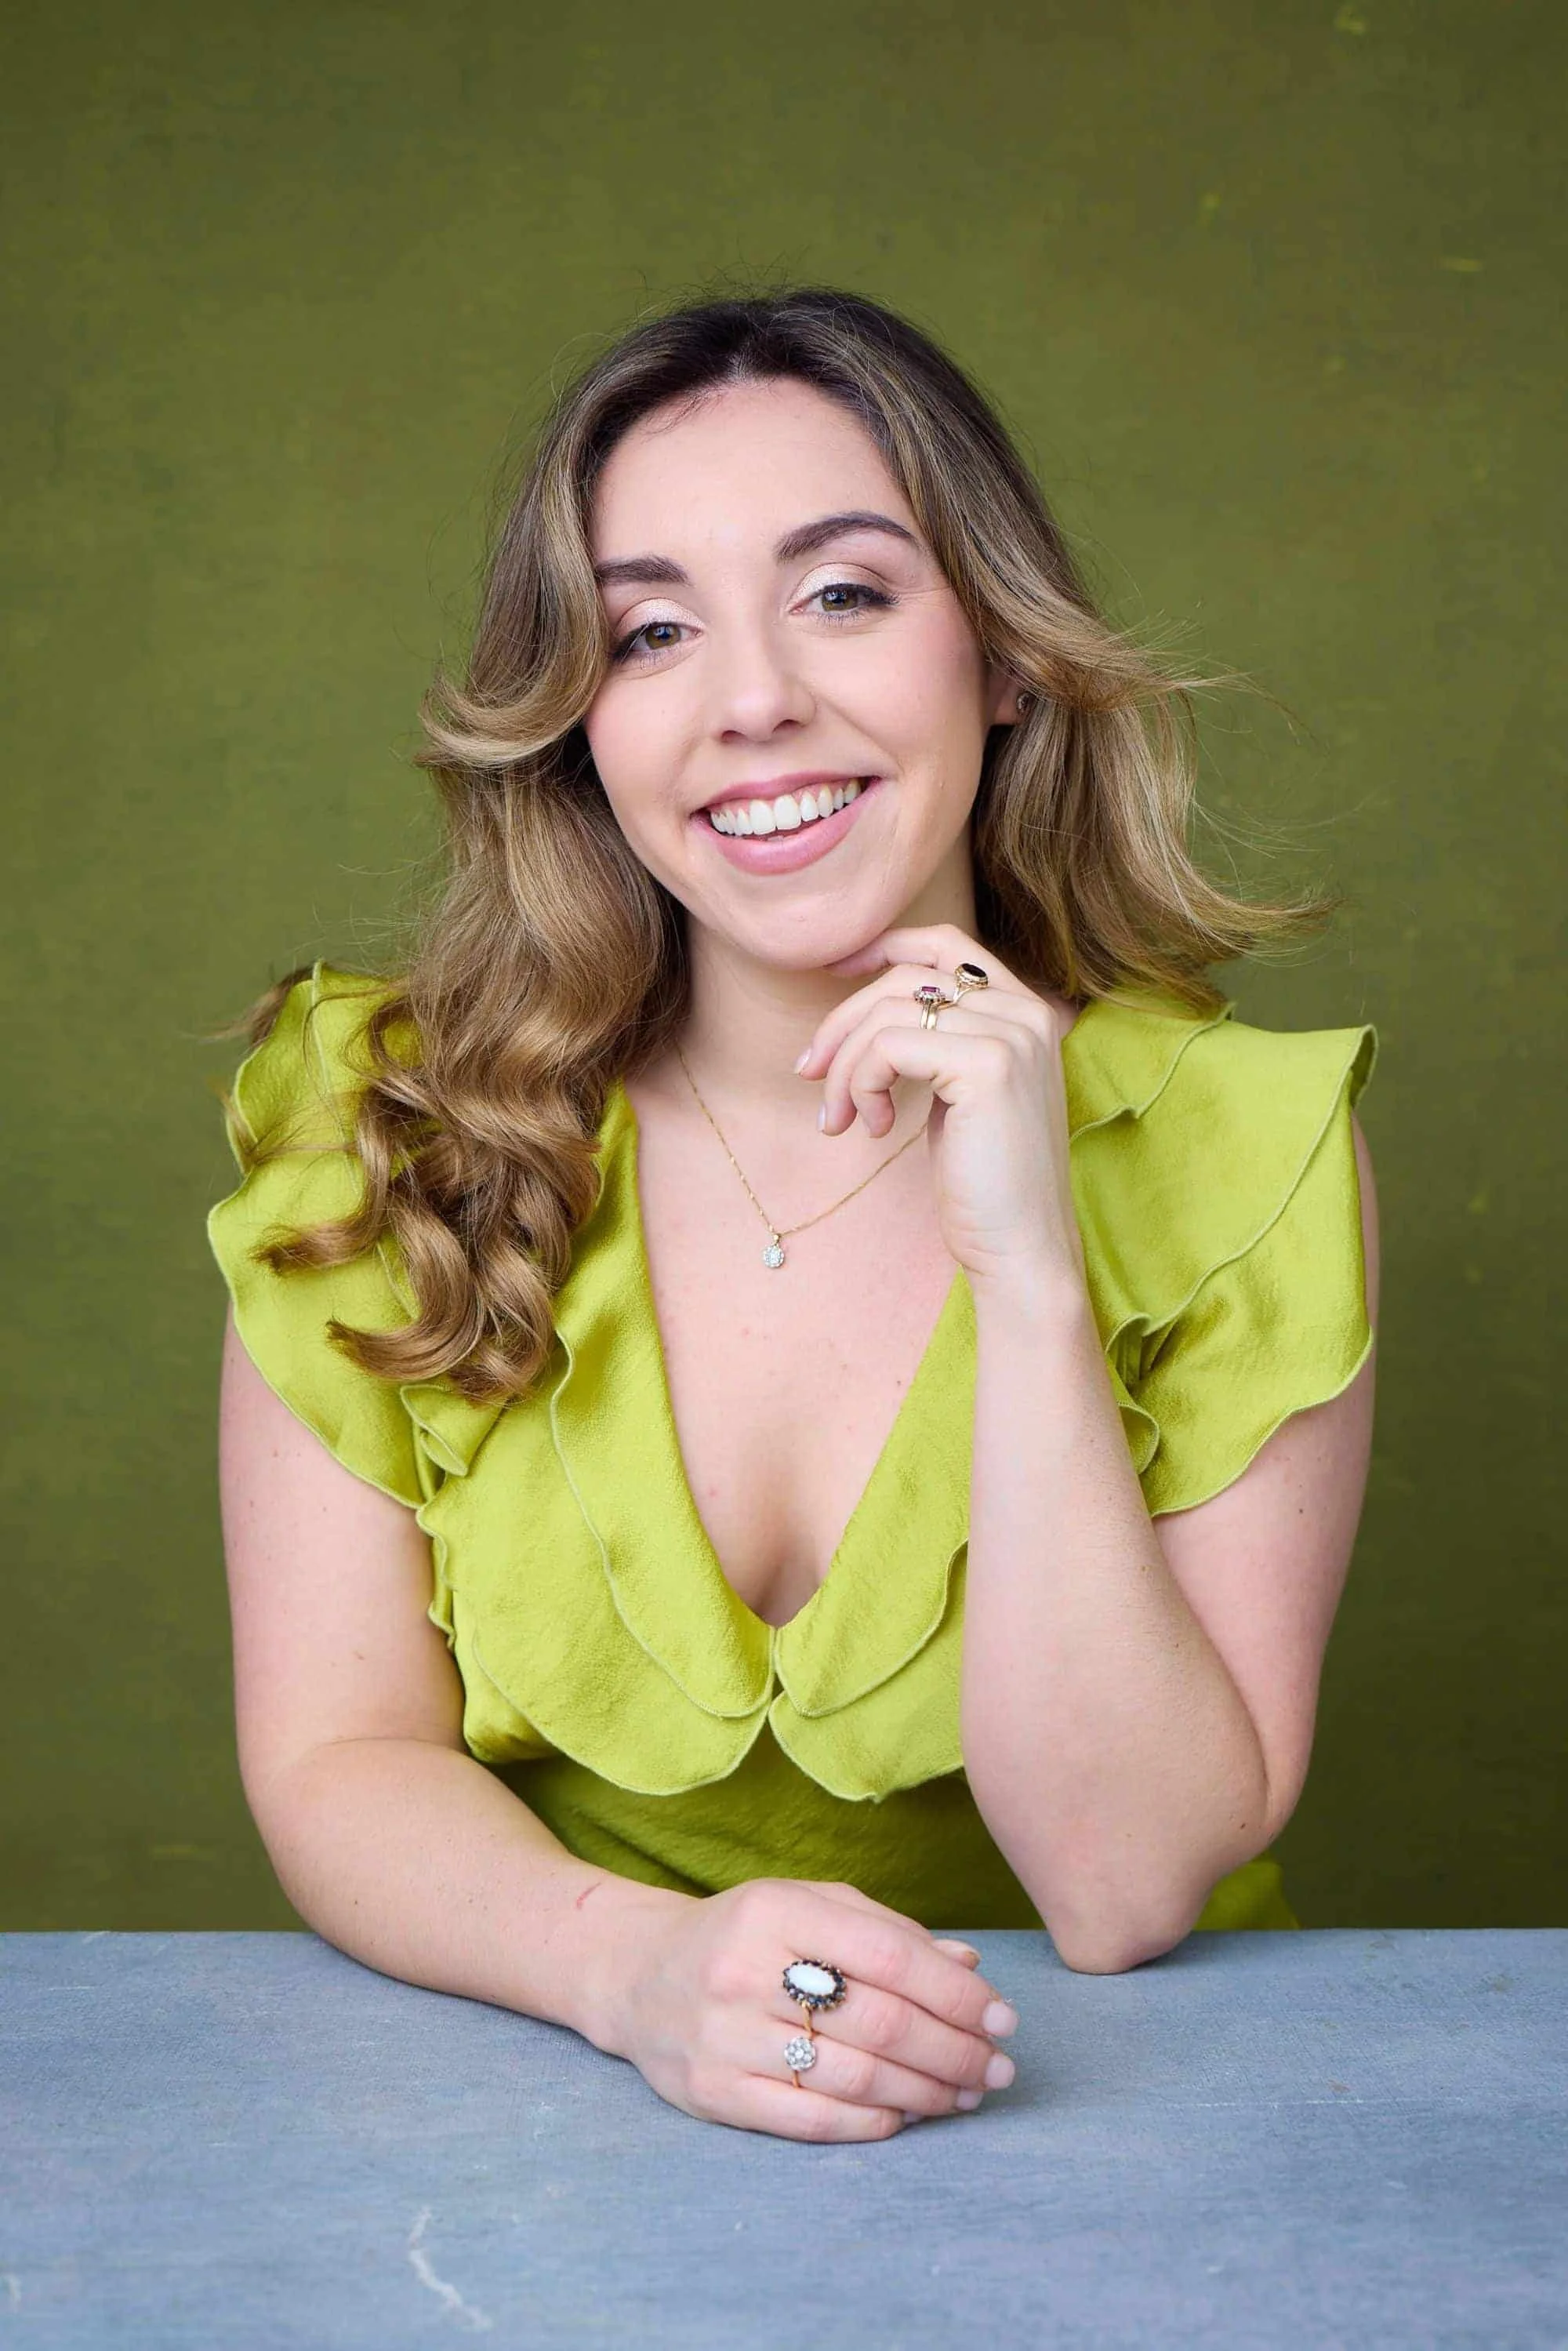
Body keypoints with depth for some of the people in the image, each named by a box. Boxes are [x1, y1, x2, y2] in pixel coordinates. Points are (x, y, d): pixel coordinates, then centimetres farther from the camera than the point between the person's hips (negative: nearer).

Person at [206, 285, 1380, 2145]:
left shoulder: (1245, 1147, -9)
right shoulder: (384, 1124, -6)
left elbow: (1126, 1890, -13)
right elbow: (333, 1765, -6)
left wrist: (1030, 1274, -22)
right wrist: (640, 1959, -26)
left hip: (1090, 2130, -1)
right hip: (552, 2098, 1)